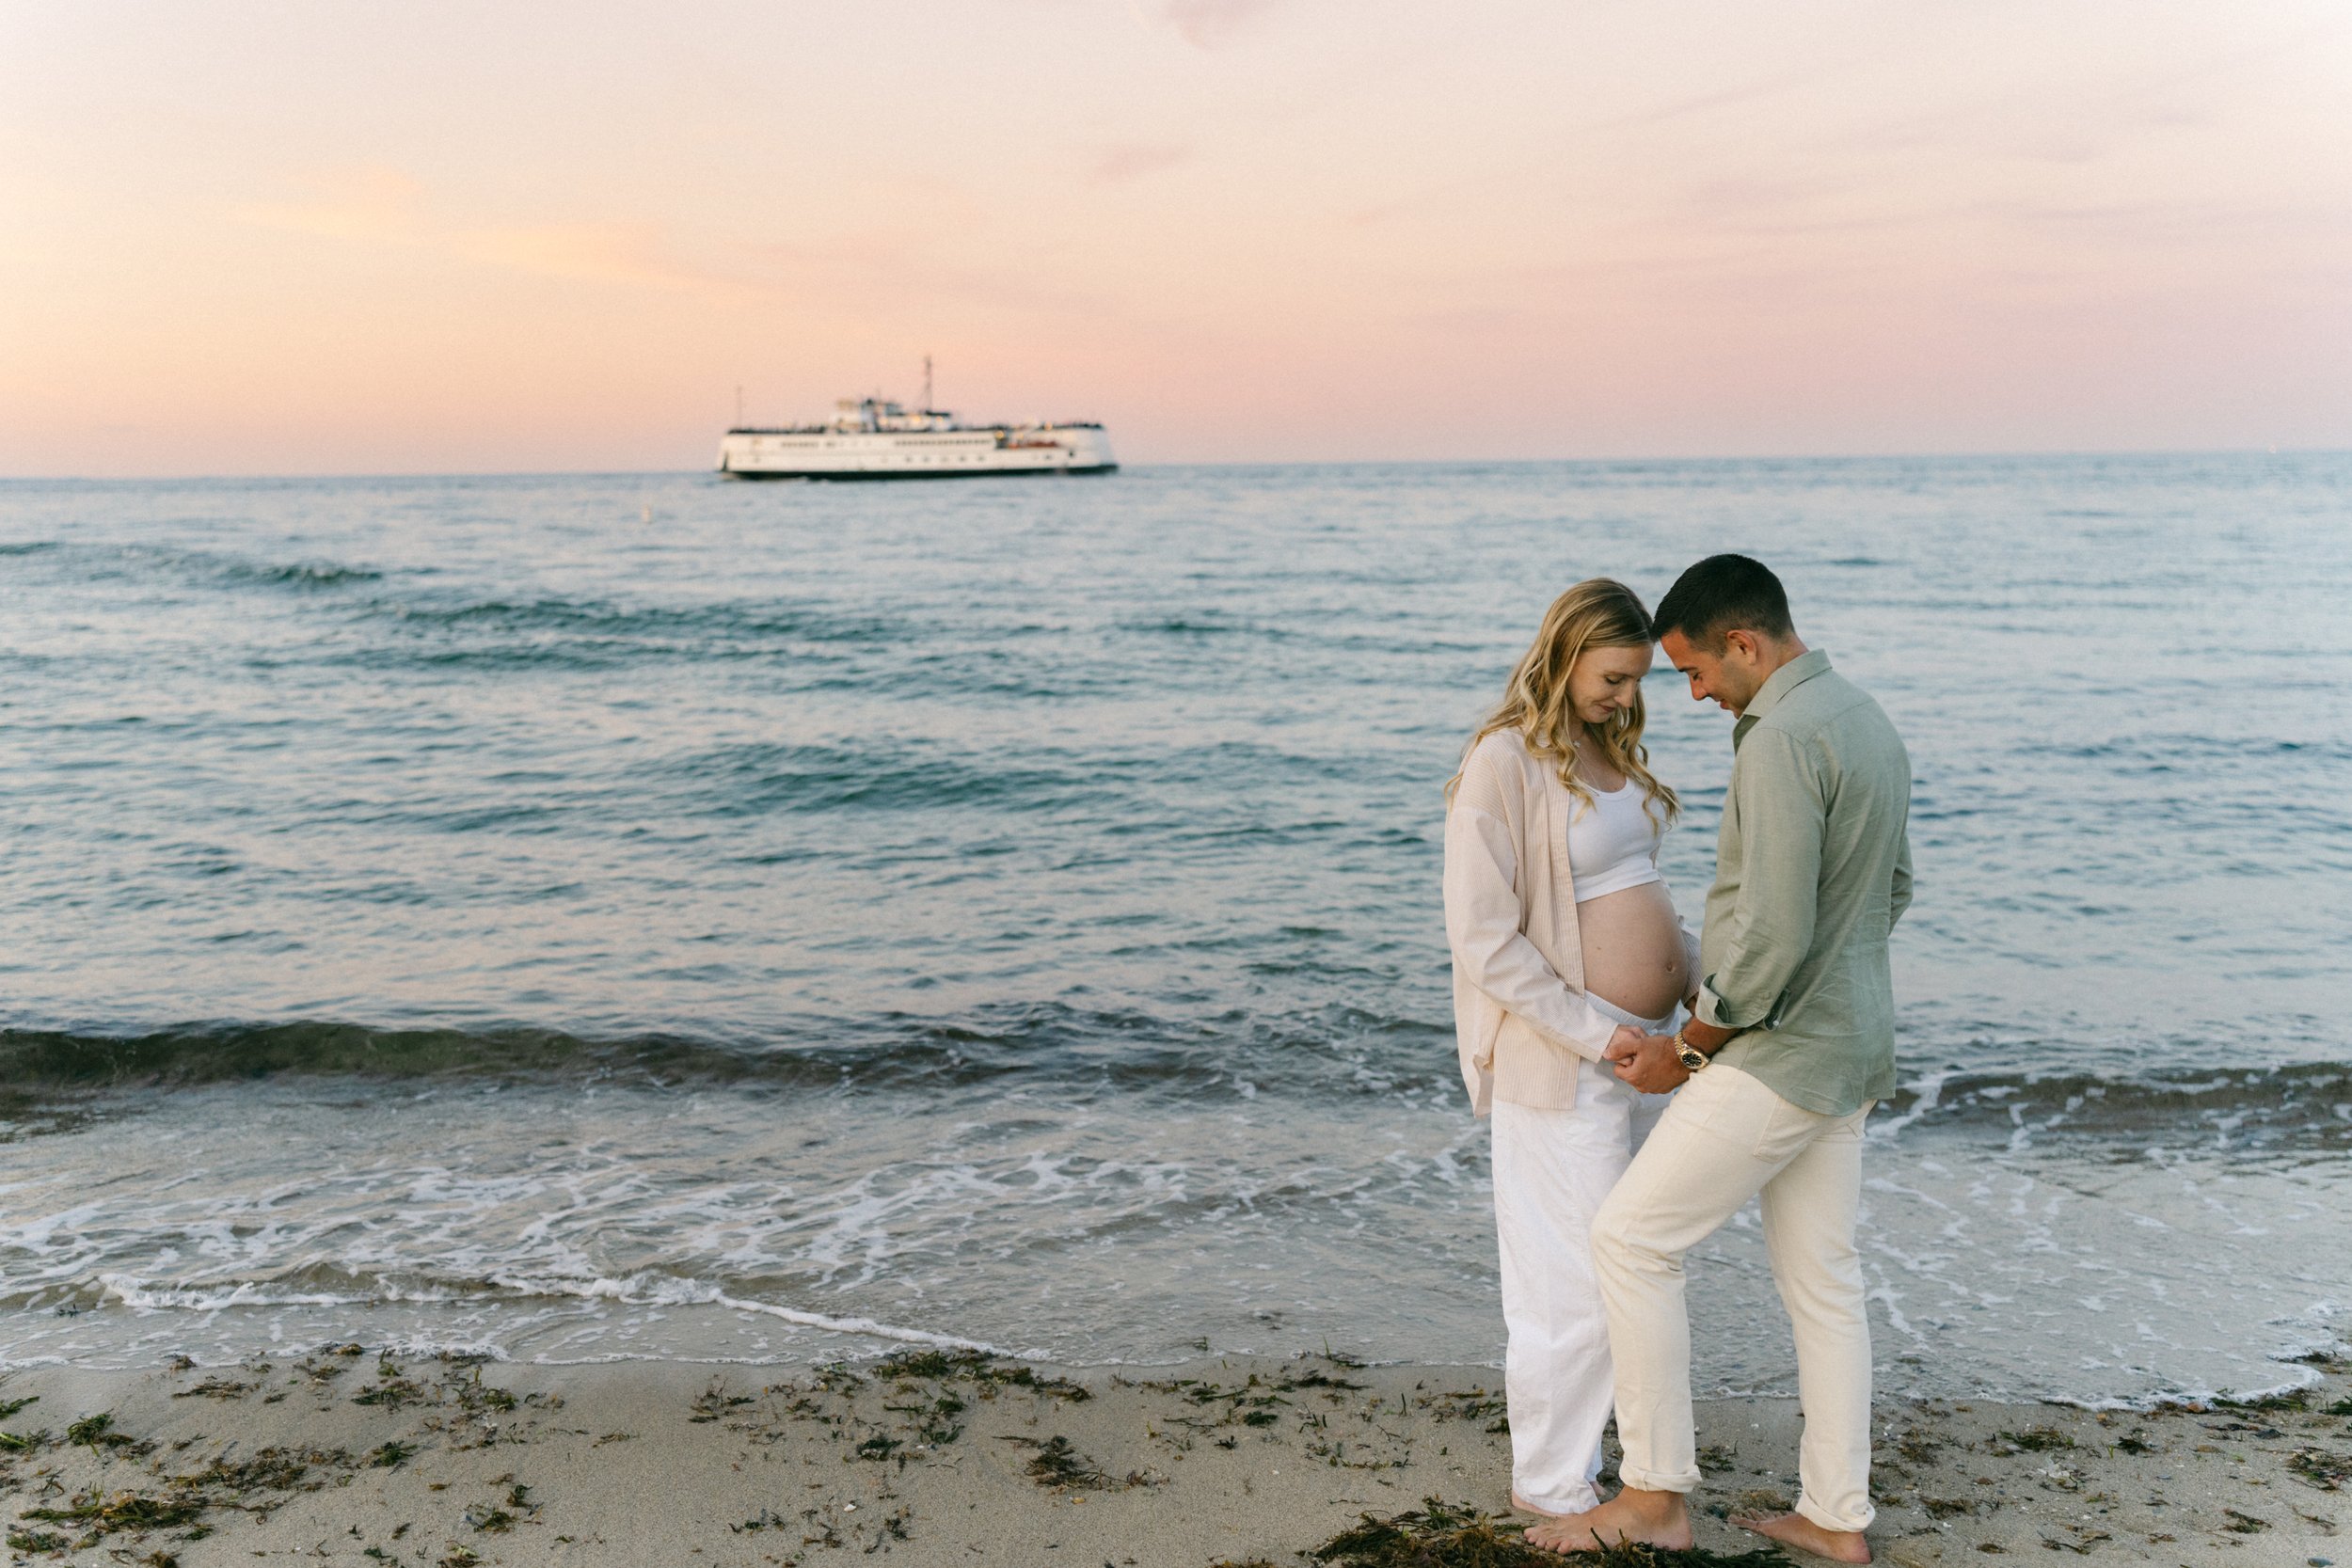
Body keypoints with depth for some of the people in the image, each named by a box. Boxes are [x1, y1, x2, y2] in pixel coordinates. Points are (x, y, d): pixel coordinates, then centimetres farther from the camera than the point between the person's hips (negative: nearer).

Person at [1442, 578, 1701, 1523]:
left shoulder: (1612, 747, 9)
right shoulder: (1504, 763, -16)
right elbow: (1483, 941, -19)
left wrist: (1699, 974, 6)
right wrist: (1595, 1034, -18)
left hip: (1640, 1047, 8)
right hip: (1563, 1062, -8)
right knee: (1578, 1282, -1)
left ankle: (1576, 1452, 29)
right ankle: (1548, 1482, 17)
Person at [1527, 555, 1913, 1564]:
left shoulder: (1781, 740, -22)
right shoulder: (1867, 722, 11)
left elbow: (1772, 932, -25)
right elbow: (1891, 891, 21)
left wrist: (1686, 1047, -13)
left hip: (1780, 1055, -10)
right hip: (1849, 1046, 10)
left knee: (1632, 1237, -3)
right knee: (1821, 1279, 15)